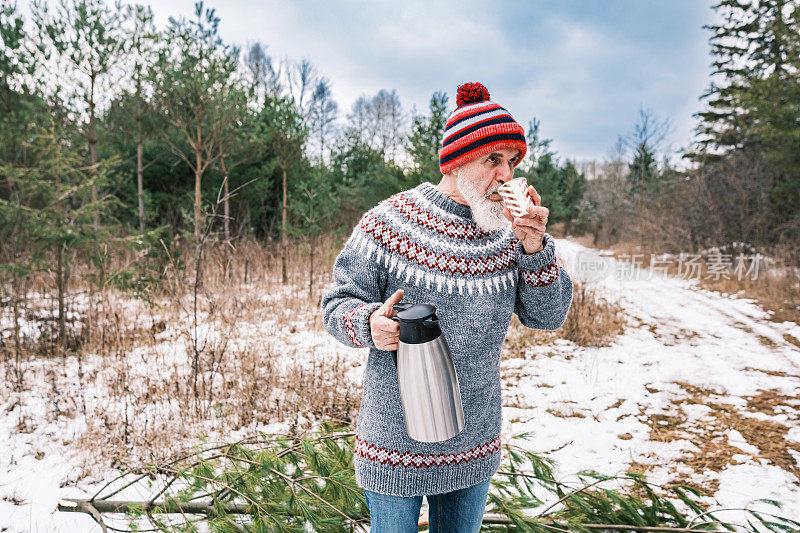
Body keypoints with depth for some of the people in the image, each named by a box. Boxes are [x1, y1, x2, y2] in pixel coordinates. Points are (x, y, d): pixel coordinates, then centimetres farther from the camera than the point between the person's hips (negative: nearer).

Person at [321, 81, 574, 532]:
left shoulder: (507, 234, -3)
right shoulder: (388, 224, -14)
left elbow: (548, 318, -3)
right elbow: (339, 302, -8)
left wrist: (535, 250, -18)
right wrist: (369, 324, -30)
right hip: (396, 440, -3)